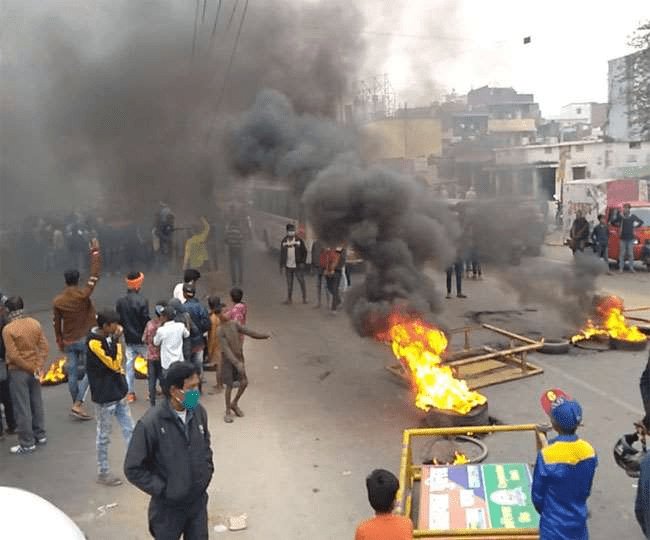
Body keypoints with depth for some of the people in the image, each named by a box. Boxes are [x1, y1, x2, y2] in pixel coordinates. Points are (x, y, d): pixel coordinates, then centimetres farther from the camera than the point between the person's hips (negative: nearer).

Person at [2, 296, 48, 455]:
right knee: (36, 403, 18)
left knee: (22, 408, 3)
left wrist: (31, 368, -10)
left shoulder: (8, 329, -17)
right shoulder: (35, 323, -1)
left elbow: (13, 355, -19)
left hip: (18, 372, -6)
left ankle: (27, 444, 10)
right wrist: (37, 367, -5)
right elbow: (44, 347, -3)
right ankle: (40, 435, 30)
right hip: (34, 370, 6)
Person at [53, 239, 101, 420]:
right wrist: (95, 253, -9)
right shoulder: (83, 295, -16)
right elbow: (94, 275, -14)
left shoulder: (57, 301, -3)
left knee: (72, 374, 10)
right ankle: (78, 404, -7)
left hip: (68, 342, 4)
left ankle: (76, 405, 20)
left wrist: (60, 342, 19)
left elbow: (57, 324, 5)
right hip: (85, 340, -4)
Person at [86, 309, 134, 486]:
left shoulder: (107, 338, 4)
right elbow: (114, 364, -23)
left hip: (118, 393, 8)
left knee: (129, 430, 12)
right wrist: (116, 340, -21)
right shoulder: (94, 342, -22)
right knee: (104, 436, 7)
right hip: (104, 397, -8)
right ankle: (102, 473, 21)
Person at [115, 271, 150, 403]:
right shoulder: (142, 301, -18)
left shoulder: (120, 302, -2)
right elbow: (146, 320, -17)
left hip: (128, 339, 4)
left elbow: (118, 320, 4)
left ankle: (130, 393, 13)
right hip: (142, 338, -4)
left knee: (129, 364, 11)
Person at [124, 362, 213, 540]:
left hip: (198, 502, 4)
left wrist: (207, 472, 3)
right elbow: (133, 469, -16)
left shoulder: (199, 412, -8)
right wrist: (162, 489, -15)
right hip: (168, 507, -4)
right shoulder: (150, 423, -24)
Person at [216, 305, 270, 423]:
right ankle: (228, 411, 19)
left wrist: (264, 335, -6)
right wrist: (237, 363, -32)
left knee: (244, 382, 4)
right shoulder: (220, 331, -20)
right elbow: (226, 349, -25)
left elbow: (247, 331, 2)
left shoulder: (234, 324, -2)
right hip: (228, 360, -6)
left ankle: (234, 404, 28)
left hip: (239, 358, 6)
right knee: (229, 386, 2)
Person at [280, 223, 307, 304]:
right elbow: (282, 254, 9)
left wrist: (303, 262, -8)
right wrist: (281, 266, 6)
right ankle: (289, 298, 17)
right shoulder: (284, 241, 5)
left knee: (301, 282, -1)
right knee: (289, 283, 9)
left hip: (297, 266, -2)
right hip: (288, 266, 2)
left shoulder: (299, 240, -2)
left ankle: (304, 298, 8)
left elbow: (304, 251, 0)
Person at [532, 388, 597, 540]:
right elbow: (587, 490, 4)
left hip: (554, 525, -4)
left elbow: (538, 494, -12)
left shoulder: (547, 455, -24)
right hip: (578, 522, 4)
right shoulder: (589, 451, -10)